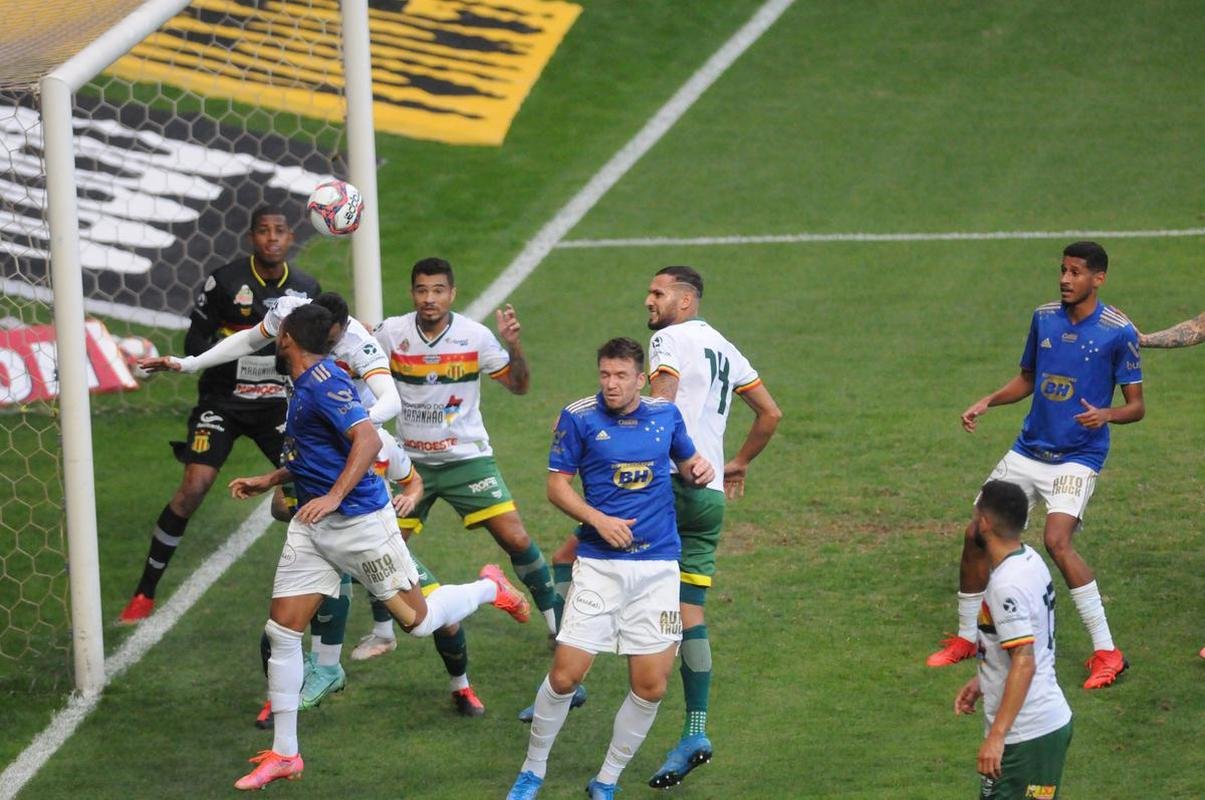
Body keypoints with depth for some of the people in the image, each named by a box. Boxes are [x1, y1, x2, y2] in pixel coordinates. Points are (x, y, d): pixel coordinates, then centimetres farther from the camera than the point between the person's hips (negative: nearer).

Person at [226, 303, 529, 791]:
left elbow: (368, 439, -30)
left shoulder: (324, 382, -18)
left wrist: (333, 497, -35)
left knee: (417, 621, 2)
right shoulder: (304, 385, 13)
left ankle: (490, 589, 32)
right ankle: (284, 754, 6)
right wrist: (268, 481, 25)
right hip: (311, 527, 9)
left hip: (359, 521, -9)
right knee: (281, 631, 1)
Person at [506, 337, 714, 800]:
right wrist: (599, 519, -14)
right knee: (566, 674, -7)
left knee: (650, 686, -1)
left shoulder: (665, 414, 6)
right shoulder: (579, 417, -3)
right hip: (599, 565, -2)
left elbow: (685, 462, 21)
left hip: (658, 566, 2)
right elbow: (557, 484, 0)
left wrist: (699, 471, -2)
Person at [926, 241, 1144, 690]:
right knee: (976, 535, 3)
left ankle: (1107, 652, -19)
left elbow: (1136, 407, -6)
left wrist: (1106, 414, -27)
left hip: (1078, 456, -6)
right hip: (1028, 450, 6)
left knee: (1057, 540, -26)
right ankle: (966, 639, 23)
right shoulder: (1044, 318, 5)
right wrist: (988, 401, 3)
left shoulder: (1119, 332, -10)